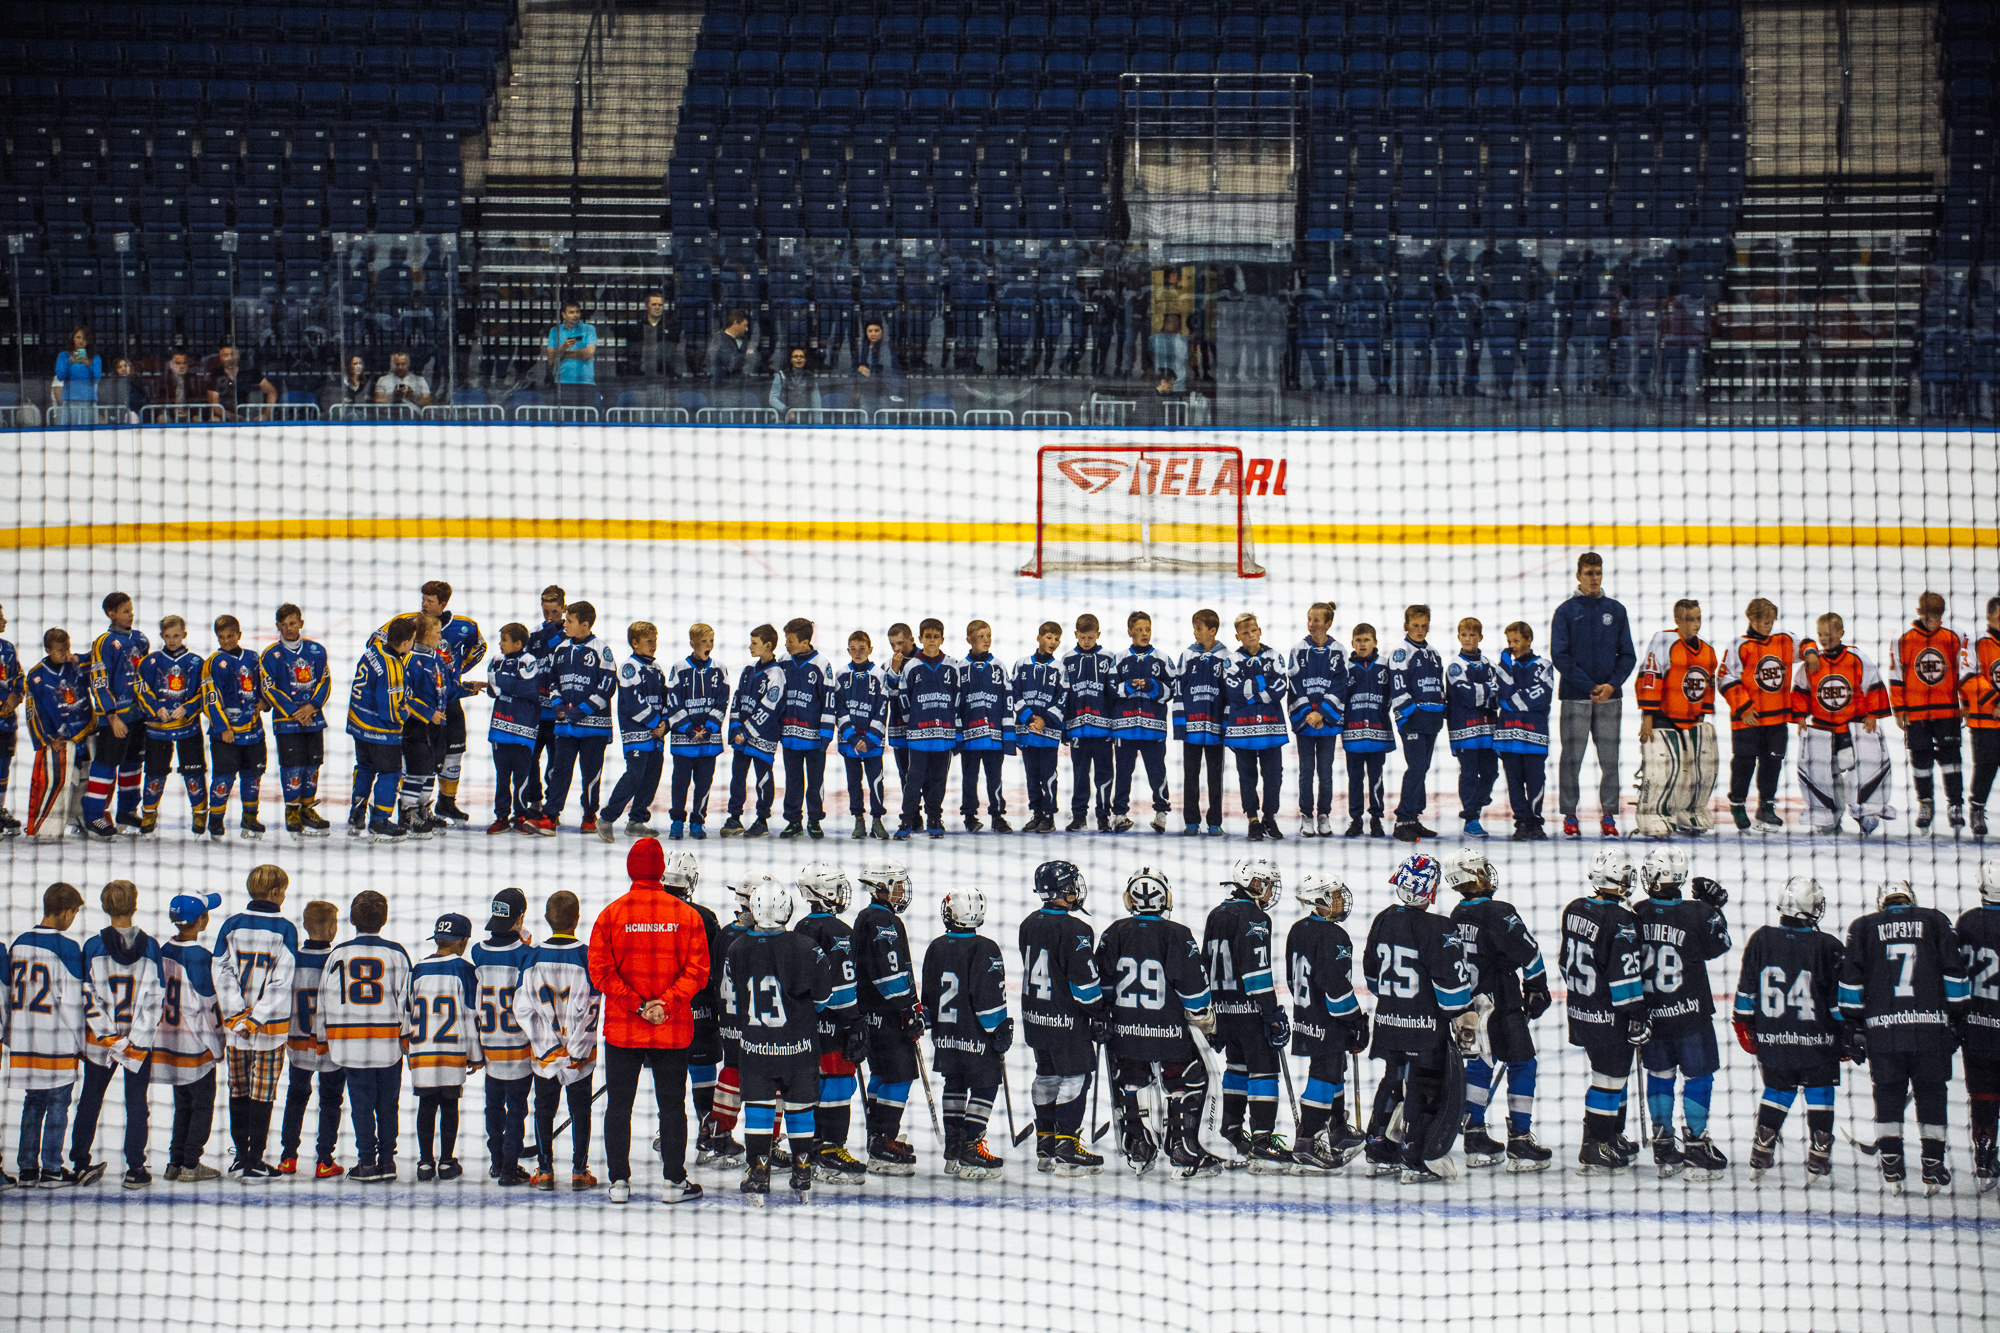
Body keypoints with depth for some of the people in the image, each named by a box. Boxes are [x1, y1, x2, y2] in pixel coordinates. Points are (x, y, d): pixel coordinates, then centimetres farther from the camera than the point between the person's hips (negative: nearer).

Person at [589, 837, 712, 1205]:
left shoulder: (611, 914, -4)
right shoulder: (686, 915, -3)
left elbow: (601, 972, -9)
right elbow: (697, 970, -8)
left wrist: (636, 1005, -10)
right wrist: (666, 1003, -12)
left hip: (622, 1030, 0)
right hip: (673, 1031, 0)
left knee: (618, 1105, 9)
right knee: (672, 1105, 8)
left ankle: (619, 1182, 10)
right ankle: (674, 1182, 10)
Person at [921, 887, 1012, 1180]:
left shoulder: (936, 948, 5)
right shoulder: (984, 950, -15)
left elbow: (928, 994, 14)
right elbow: (990, 997, -16)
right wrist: (1001, 1031, -7)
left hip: (945, 1036, 6)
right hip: (976, 1038, -6)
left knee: (955, 1086, 18)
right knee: (984, 1087, 1)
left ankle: (953, 1150, 19)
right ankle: (970, 1153, -6)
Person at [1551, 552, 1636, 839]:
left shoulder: (1616, 611, 9)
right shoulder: (1566, 611, 1)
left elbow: (1628, 655, 9)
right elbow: (1559, 655, -5)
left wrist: (1612, 685, -8)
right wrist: (1589, 687, -12)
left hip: (1609, 697, 2)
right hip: (1575, 697, -2)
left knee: (1609, 759, 2)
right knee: (1572, 758, -1)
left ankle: (1608, 815, 10)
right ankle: (1569, 816, 6)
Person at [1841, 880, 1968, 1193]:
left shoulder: (1862, 927, 9)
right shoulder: (1936, 921, 9)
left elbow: (1850, 981, 6)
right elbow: (1955, 974, 6)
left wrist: (1854, 1026, 12)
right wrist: (1957, 1020, 12)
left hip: (1883, 1028, 0)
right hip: (1932, 1026, 0)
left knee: (1888, 1096, 10)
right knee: (1931, 1095, 10)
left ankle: (1891, 1170, 5)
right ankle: (1933, 1170, 9)